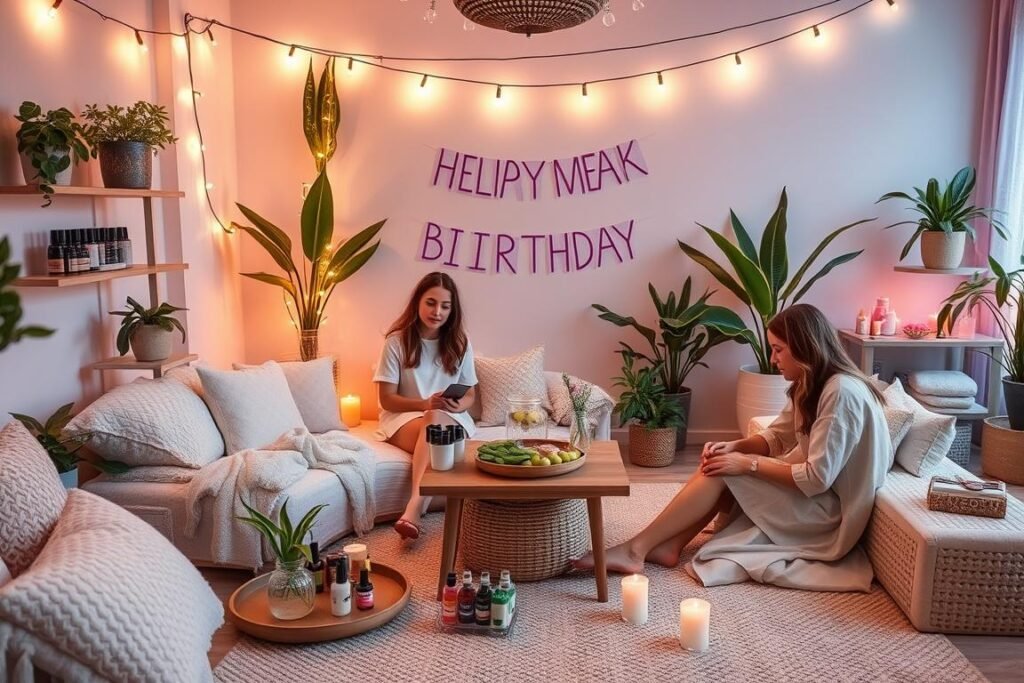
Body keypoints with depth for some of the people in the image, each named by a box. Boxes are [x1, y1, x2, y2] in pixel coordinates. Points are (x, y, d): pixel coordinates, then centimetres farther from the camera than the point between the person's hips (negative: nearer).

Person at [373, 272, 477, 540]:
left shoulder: (459, 342, 2)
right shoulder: (396, 341, -6)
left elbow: (470, 394, 7)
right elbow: (387, 398, -6)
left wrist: (458, 405, -18)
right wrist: (426, 403, -22)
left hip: (450, 418, 1)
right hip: (404, 417, -1)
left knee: (435, 419, -37)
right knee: (431, 429, -37)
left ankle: (412, 508, -51)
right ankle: (416, 511, -47)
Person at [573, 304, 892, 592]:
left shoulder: (841, 393, -26)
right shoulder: (811, 384, 5)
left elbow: (817, 478, -28)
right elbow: (776, 436, 10)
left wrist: (748, 464, -22)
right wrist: (735, 446, -9)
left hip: (828, 509, -9)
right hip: (810, 491, 9)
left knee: (725, 472, -18)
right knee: (721, 463, -5)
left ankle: (637, 548, -15)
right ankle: (668, 545, -11)